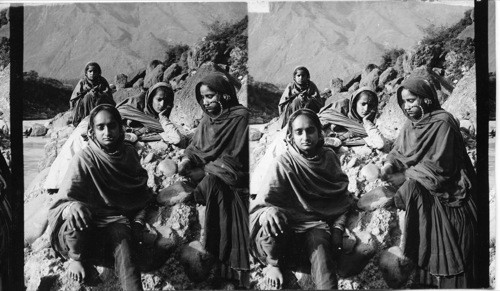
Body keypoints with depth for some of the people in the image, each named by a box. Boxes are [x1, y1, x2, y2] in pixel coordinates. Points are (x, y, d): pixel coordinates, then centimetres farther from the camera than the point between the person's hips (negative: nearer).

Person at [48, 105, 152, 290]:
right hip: (90, 224, -1)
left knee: (121, 235, -34)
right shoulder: (85, 158, -10)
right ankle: (77, 259, -7)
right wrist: (71, 207, -40)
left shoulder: (129, 153, 2)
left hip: (117, 221, 2)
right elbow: (60, 204, -16)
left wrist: (138, 222, -1)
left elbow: (142, 194, 15)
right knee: (75, 213, -35)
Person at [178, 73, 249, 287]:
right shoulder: (208, 118, 13)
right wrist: (186, 159, -8)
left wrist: (205, 172, -17)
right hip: (207, 171, 7)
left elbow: (235, 157, -14)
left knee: (210, 183, -35)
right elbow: (195, 146, 14)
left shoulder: (240, 117, -9)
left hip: (231, 174, -7)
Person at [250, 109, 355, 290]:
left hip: (317, 225, 1)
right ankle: (273, 264, -8)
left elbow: (342, 198, 11)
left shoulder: (329, 157, 3)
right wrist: (268, 212, -36)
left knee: (320, 245, -34)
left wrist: (338, 228, -4)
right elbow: (258, 205, -12)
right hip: (289, 227, -1)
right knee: (272, 216, -34)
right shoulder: (284, 164, -9)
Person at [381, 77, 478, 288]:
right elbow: (398, 152, 12)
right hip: (422, 195, 6)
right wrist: (390, 165, -10)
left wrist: (405, 176, -16)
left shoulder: (442, 123, -14)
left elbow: (437, 165, -19)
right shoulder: (410, 124, 10)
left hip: (446, 195, -6)